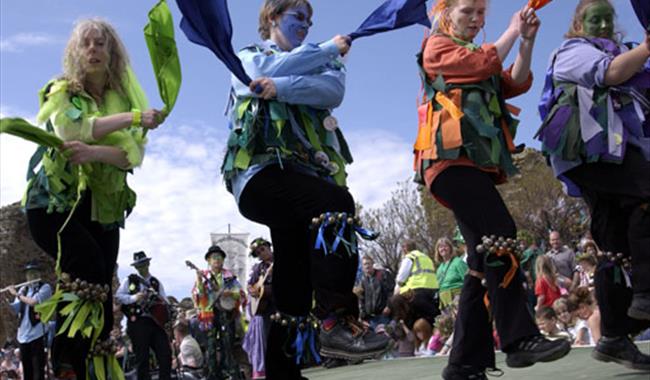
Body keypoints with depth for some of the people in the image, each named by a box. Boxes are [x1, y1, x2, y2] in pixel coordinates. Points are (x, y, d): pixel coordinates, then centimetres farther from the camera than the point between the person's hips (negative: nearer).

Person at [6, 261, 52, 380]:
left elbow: (33, 302, -18)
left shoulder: (45, 287, -2)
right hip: (23, 334, 6)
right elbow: (15, 309, 12)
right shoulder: (23, 289, 15)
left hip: (37, 333, -5)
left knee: (38, 367, -6)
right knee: (26, 367, 9)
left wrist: (16, 294, -7)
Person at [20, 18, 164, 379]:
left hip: (102, 208, 4)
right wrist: (133, 117, -18)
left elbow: (134, 155, -4)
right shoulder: (62, 91, 4)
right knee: (87, 264, -26)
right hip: (54, 200, -4)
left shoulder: (125, 97, 11)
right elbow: (72, 129, -18)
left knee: (100, 292, -3)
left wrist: (96, 151, -24)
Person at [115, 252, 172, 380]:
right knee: (142, 357, 0)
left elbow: (165, 302, 15)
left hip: (156, 321, 3)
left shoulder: (156, 282, 17)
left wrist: (161, 301, -9)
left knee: (166, 354, -4)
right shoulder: (129, 280, 7)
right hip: (138, 322, -3)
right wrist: (134, 298, -14)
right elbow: (118, 297, -1)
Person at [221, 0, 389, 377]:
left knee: (294, 284, 1)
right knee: (337, 204, -31)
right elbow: (270, 71, -5)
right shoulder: (247, 57, 21)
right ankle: (336, 320, -34)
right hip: (263, 172, -5)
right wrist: (330, 48, 6)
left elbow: (334, 89, 3)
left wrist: (281, 88, -12)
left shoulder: (320, 65, 29)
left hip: (304, 179, 5)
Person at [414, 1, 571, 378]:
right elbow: (485, 63, -7)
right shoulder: (437, 46, 10)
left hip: (478, 163, 8)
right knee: (500, 237, -23)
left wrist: (528, 41, 2)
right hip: (452, 158, -8)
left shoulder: (477, 57, 31)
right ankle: (520, 339, -26)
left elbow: (517, 83, 14)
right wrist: (513, 30, 5)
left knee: (484, 259, 1)